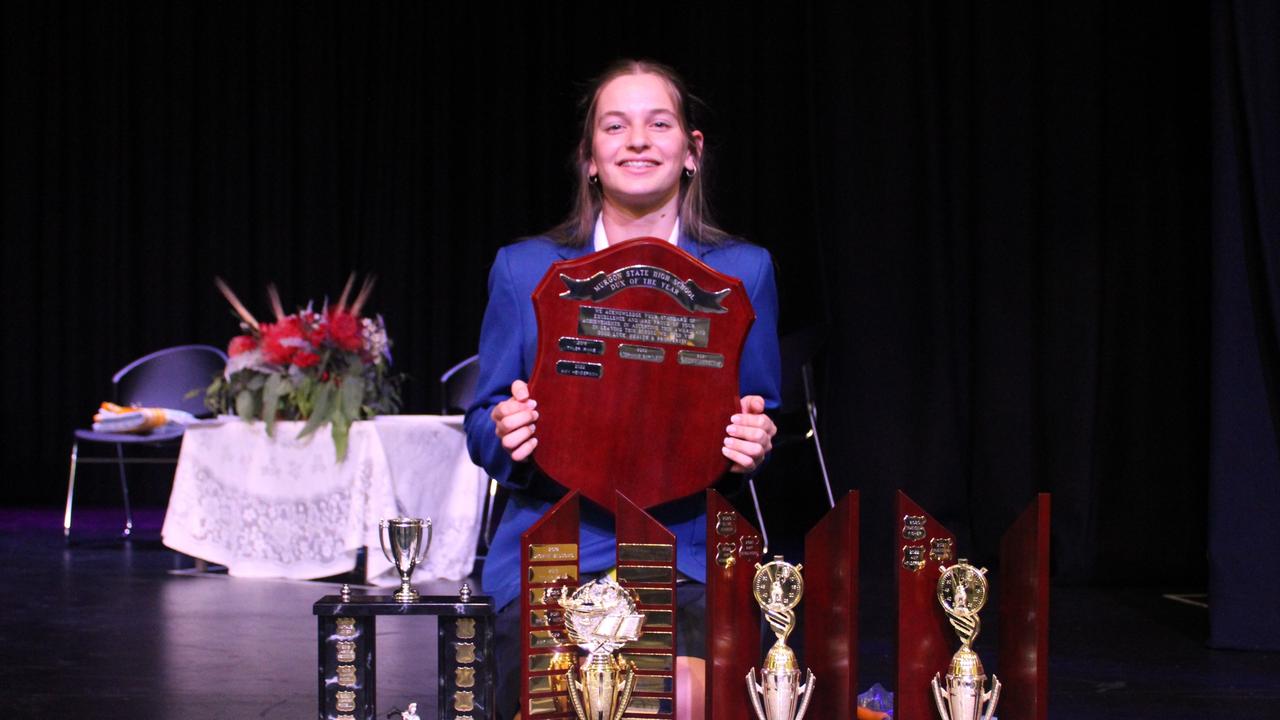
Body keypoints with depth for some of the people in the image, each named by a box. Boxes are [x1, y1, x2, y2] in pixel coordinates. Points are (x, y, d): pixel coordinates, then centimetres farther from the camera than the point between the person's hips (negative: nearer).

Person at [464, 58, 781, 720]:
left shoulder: (743, 271, 8)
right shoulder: (523, 269, 8)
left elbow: (761, 418, 15)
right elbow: (484, 430, 13)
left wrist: (753, 446, -8)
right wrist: (507, 434, -10)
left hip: (688, 556, 0)